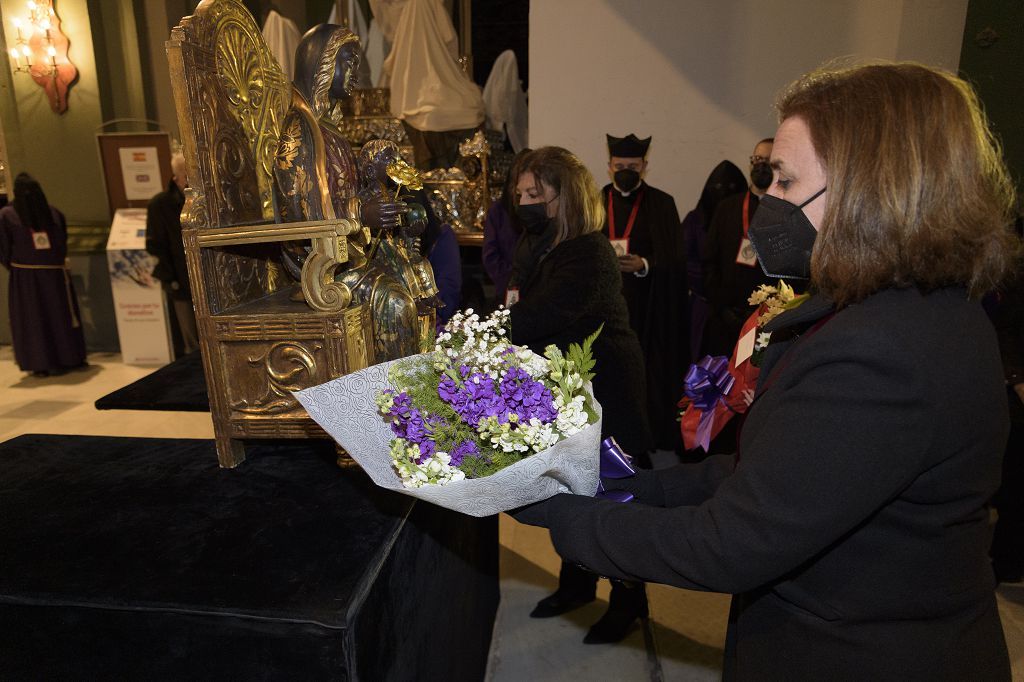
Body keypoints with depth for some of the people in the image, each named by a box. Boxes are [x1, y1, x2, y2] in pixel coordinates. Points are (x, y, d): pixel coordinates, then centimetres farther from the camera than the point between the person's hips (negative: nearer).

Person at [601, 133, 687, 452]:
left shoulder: (662, 204, 5)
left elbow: (675, 258, -1)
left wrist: (644, 265, -18)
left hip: (647, 305, -1)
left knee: (649, 371, 0)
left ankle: (654, 435, 13)